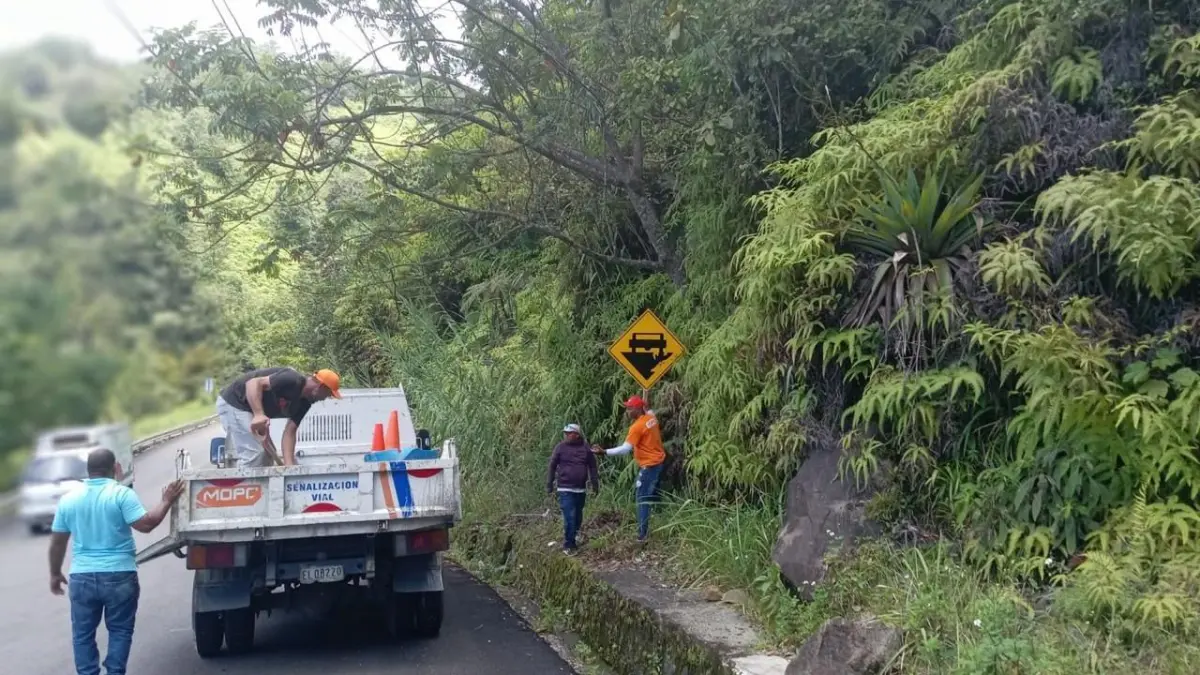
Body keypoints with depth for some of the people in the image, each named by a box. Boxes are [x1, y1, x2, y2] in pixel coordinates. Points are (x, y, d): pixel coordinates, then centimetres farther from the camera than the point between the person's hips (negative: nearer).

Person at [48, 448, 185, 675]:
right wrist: (167, 501, -5)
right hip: (119, 576, -3)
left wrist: (55, 574, 20)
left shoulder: (68, 499, 3)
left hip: (82, 577, 3)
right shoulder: (122, 494, -10)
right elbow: (145, 524, -18)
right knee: (120, 630, 10)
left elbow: (57, 542, 8)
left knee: (83, 634, 13)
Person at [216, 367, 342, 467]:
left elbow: (290, 431, -3)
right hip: (232, 403, -10)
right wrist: (259, 414, -44)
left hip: (247, 408, 10)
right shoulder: (292, 381, -24)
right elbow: (253, 383, -32)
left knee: (267, 453, 14)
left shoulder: (304, 402, 3)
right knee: (253, 454, -16)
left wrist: (289, 464, -15)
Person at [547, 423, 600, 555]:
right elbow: (552, 467, 2)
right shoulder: (560, 447, -3)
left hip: (581, 489, 3)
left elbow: (593, 467, 6)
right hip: (565, 489, -3)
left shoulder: (585, 448, 1)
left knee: (578, 517, 12)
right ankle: (568, 545, -2)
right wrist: (549, 485, 2)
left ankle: (572, 540, 29)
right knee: (569, 517, -11)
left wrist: (595, 485, 5)